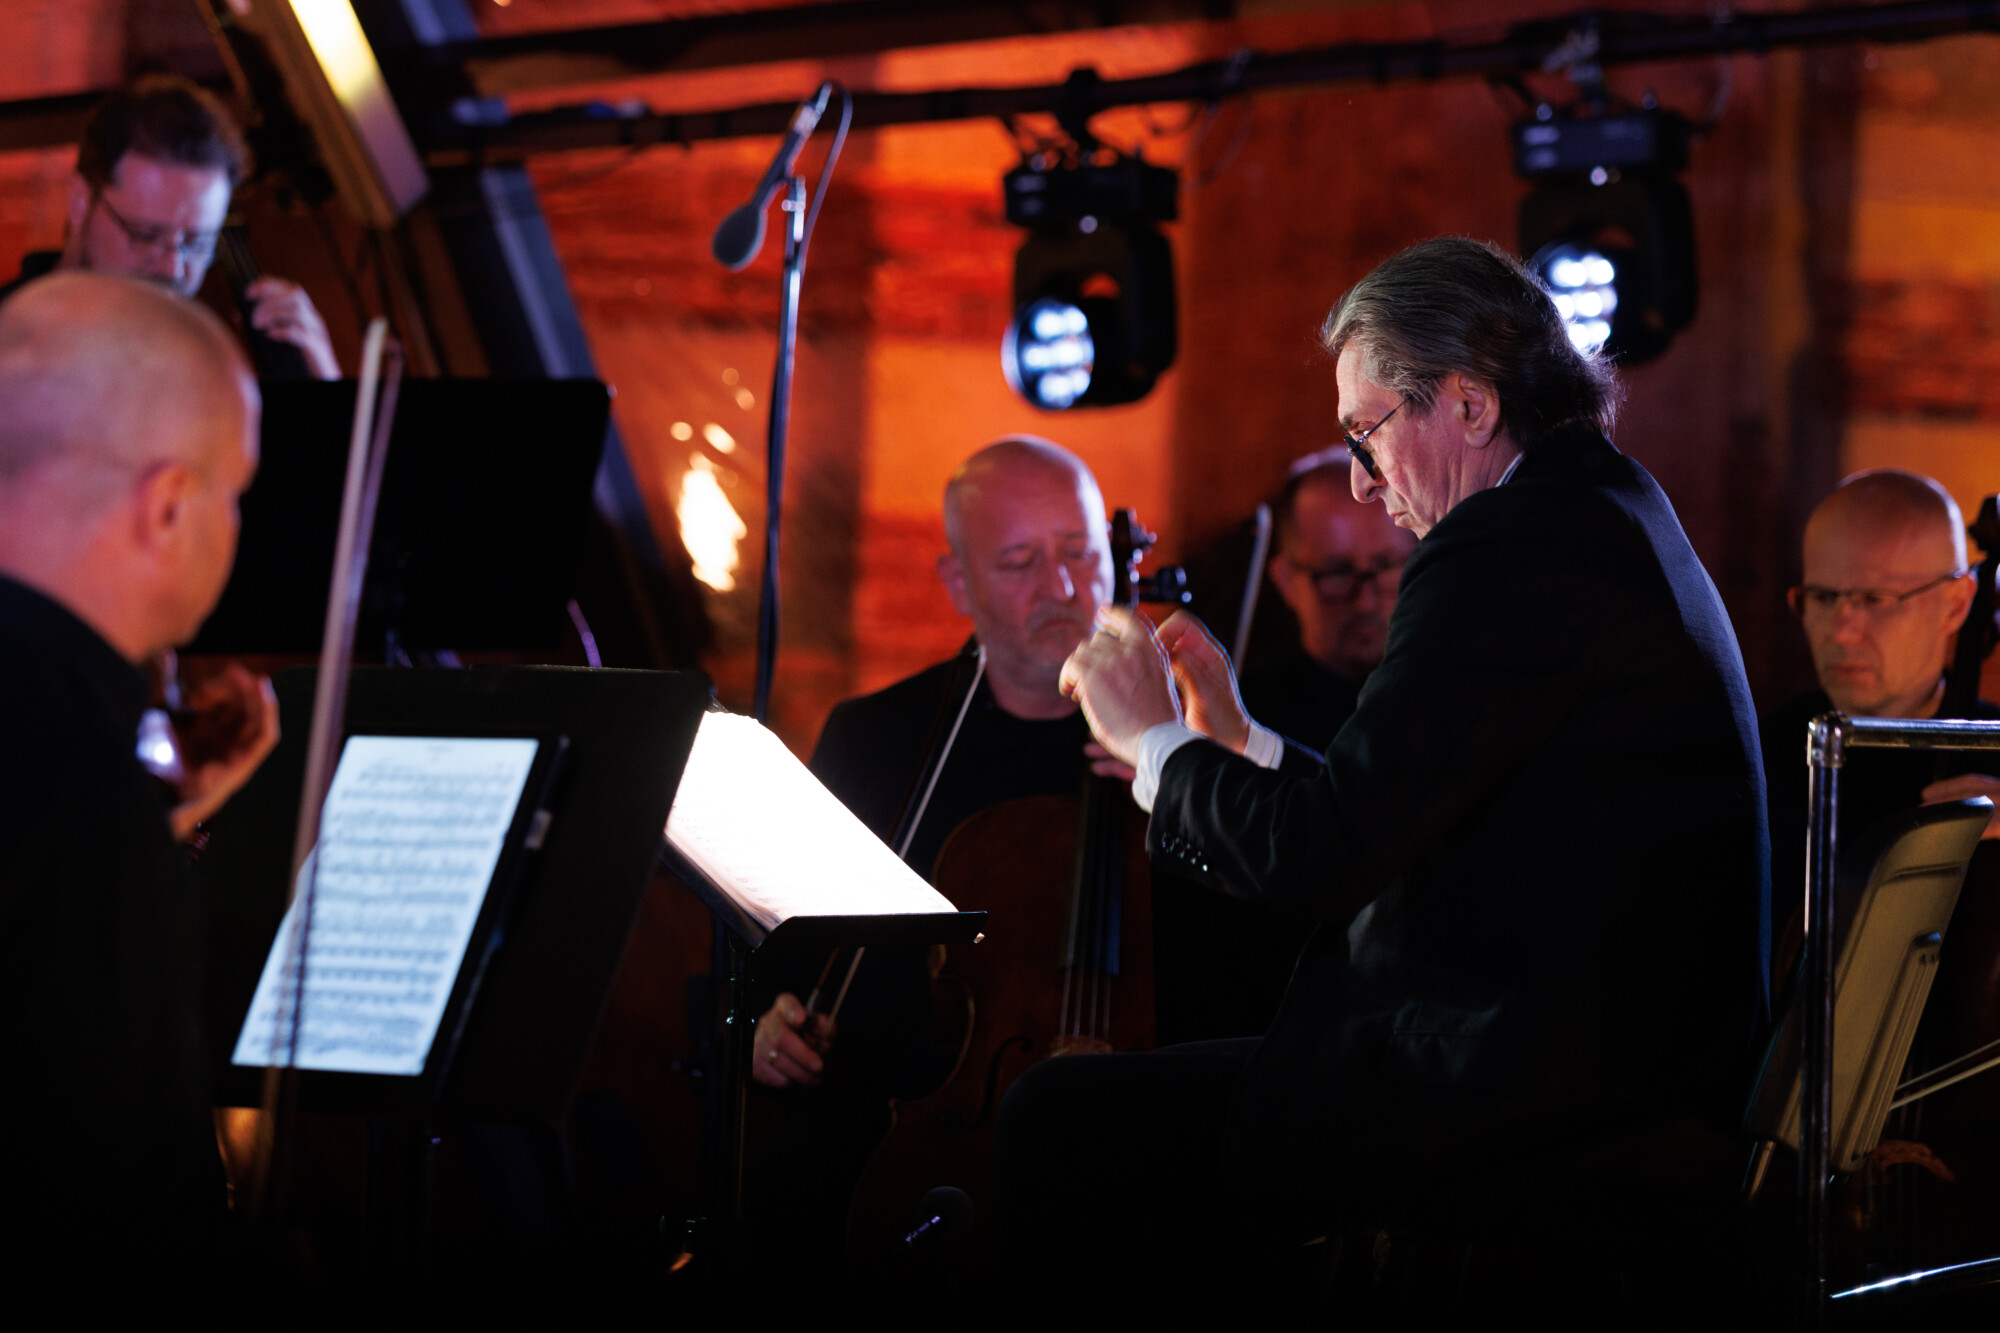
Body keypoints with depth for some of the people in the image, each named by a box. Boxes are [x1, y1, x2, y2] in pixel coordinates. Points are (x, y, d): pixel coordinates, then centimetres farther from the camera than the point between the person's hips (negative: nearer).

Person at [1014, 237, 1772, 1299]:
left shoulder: (1514, 548, -15)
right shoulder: (1614, 521, 17)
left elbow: (1322, 852, -18)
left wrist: (1158, 743, -1)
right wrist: (1239, 742, 19)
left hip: (1523, 1120, -11)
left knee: (1058, 1121, -7)